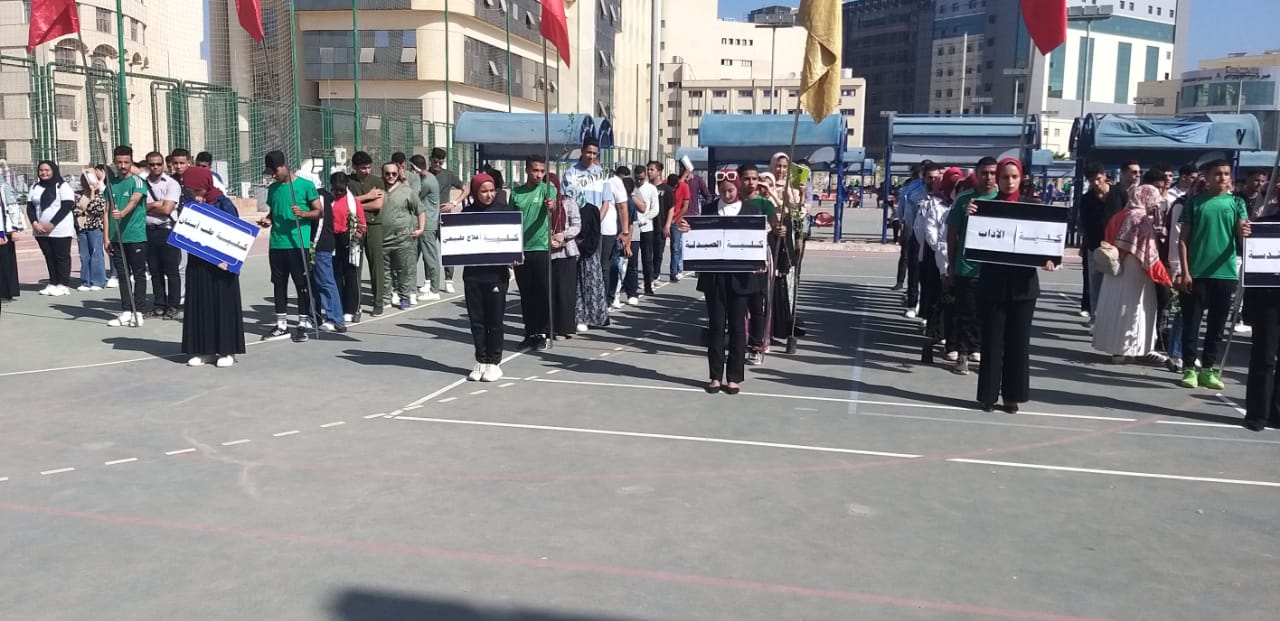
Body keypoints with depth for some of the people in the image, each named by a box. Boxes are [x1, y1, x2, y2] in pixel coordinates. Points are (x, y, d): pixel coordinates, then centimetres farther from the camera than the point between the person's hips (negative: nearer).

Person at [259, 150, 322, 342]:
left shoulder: (305, 185, -3)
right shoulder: (272, 188, 13)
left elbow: (318, 212, -2)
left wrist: (303, 213, -20)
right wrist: (268, 220, 2)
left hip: (298, 243, -5)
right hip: (276, 244, 5)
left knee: (302, 283, 0)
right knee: (279, 283, 10)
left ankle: (303, 324, 7)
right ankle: (281, 325, 18)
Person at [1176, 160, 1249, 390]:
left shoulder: (1236, 203, 6)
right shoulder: (1195, 202, 2)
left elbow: (1241, 233, -5)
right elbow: (1183, 239, 1)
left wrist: (1244, 232, -31)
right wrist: (1185, 271, -7)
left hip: (1225, 273, 2)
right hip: (1197, 273, -2)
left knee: (1217, 324, 8)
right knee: (1191, 322, 1)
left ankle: (1209, 368, 16)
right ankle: (1189, 367, 7)